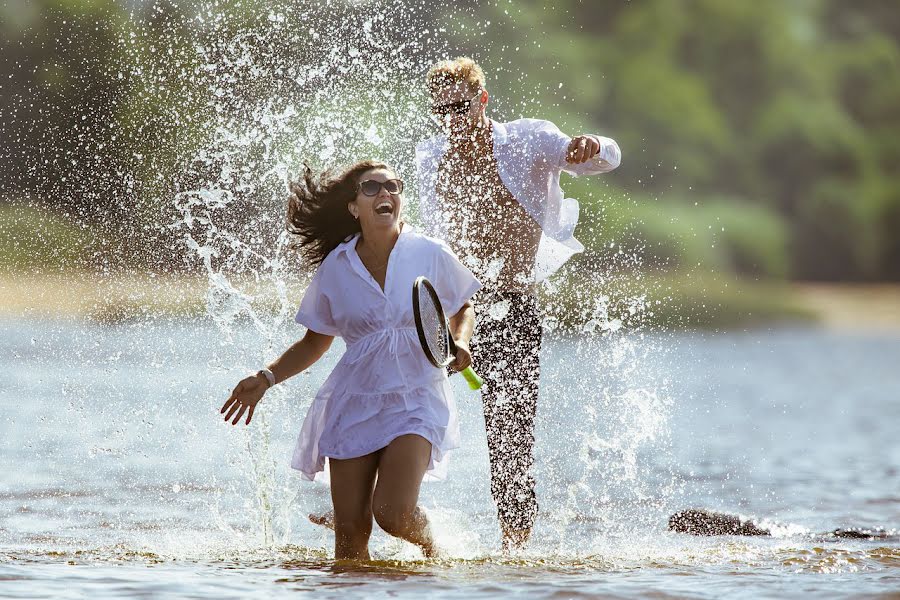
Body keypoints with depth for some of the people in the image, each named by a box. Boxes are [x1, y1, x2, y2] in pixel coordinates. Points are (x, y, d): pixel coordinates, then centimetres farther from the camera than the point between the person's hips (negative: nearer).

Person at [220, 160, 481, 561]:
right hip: (354, 401, 2)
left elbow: (463, 309, 16)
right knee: (350, 531, -4)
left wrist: (460, 343, -5)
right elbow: (315, 343, 15)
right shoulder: (335, 267, 3)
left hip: (415, 397, -2)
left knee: (392, 513, -19)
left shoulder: (430, 255, -1)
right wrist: (265, 379, 4)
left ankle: (430, 548, 15)